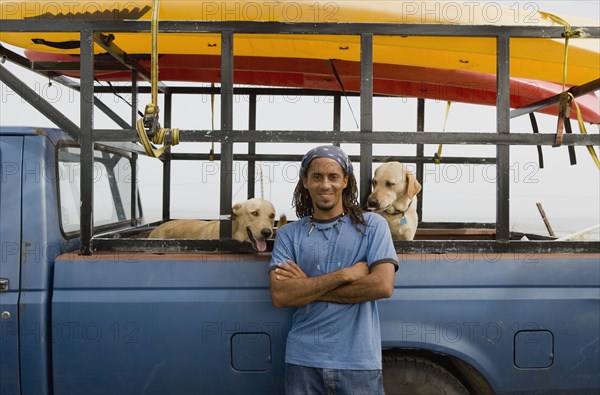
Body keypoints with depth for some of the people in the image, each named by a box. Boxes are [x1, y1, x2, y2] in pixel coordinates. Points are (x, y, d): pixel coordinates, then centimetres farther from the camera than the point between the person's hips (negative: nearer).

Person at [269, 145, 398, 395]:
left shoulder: (372, 225, 2)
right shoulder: (288, 234, 4)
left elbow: (383, 286, -11)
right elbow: (280, 296, -8)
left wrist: (307, 287, -9)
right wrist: (346, 274, -13)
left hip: (359, 360, -1)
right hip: (303, 360, 1)